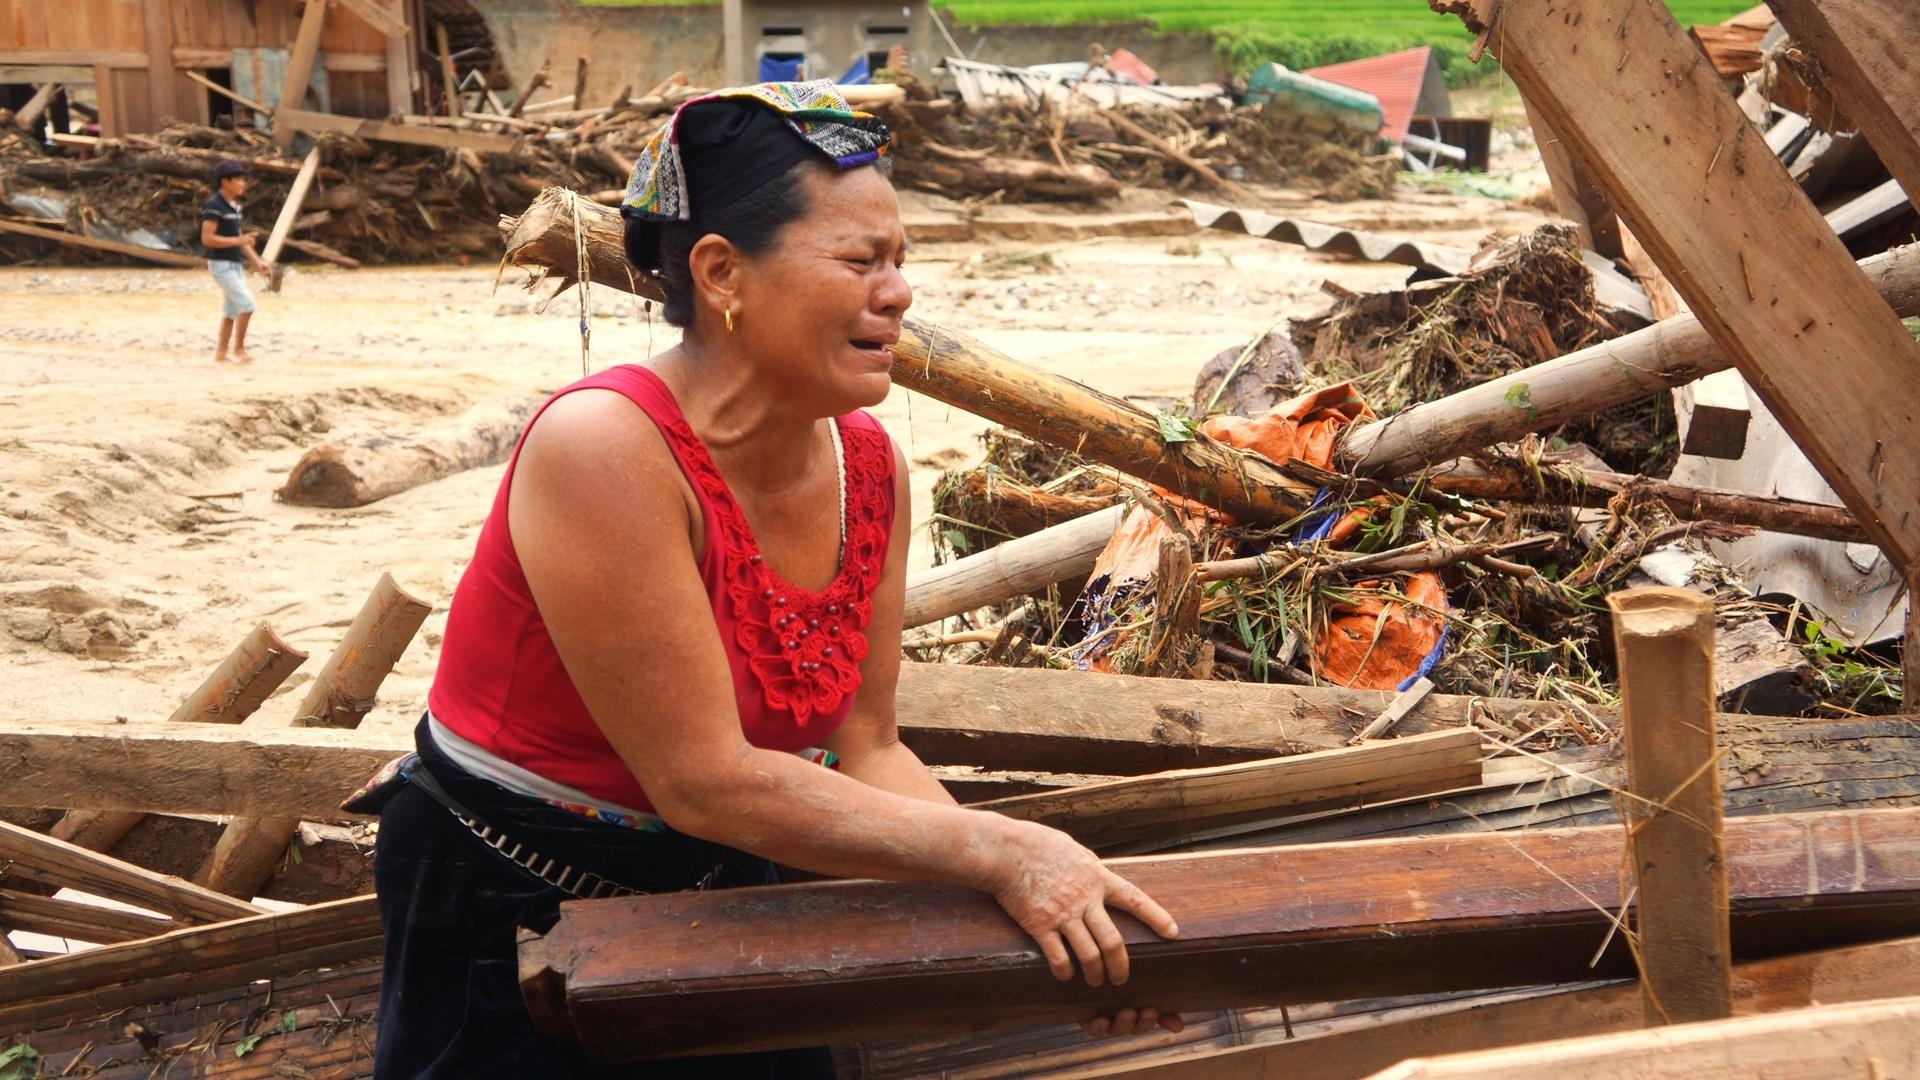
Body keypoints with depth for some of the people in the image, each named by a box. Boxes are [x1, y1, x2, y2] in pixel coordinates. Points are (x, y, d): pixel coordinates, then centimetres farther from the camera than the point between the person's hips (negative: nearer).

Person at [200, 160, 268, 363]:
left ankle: (220, 353, 18)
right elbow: (207, 238, -21)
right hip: (221, 264, -9)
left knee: (231, 310, 11)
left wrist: (256, 262, 11)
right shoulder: (214, 207, -15)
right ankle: (239, 348, -2)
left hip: (235, 264, 9)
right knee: (247, 304, -13)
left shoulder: (235, 206, 12)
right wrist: (238, 240, -23)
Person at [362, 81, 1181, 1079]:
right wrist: (999, 852, -28)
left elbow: (864, 752, -5)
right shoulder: (606, 448, -28)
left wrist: (1040, 900, -18)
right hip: (505, 913, -6)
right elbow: (706, 781, -28)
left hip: (719, 887, 6)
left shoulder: (869, 465, -7)